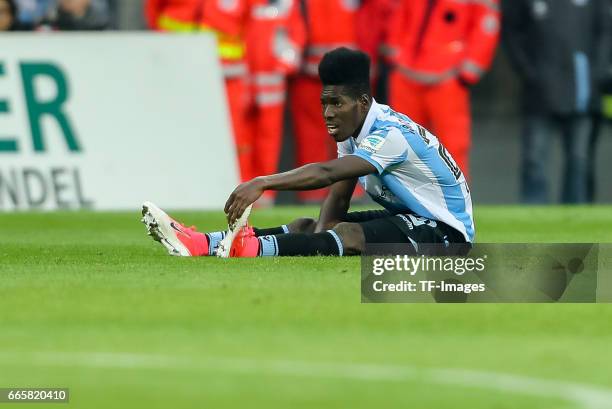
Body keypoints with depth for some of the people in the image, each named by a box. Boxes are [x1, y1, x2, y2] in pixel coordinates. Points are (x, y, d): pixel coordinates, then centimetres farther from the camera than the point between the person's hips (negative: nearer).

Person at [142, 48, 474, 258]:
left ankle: (253, 249, -53)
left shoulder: (390, 135, -25)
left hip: (446, 230, -9)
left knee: (349, 235, -32)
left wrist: (262, 184, -47)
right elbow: (338, 198, 0)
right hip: (406, 218, 9)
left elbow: (327, 173, -38)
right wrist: (318, 243, -19)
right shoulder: (352, 132, 4)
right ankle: (202, 244, -21)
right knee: (306, 227, -7)